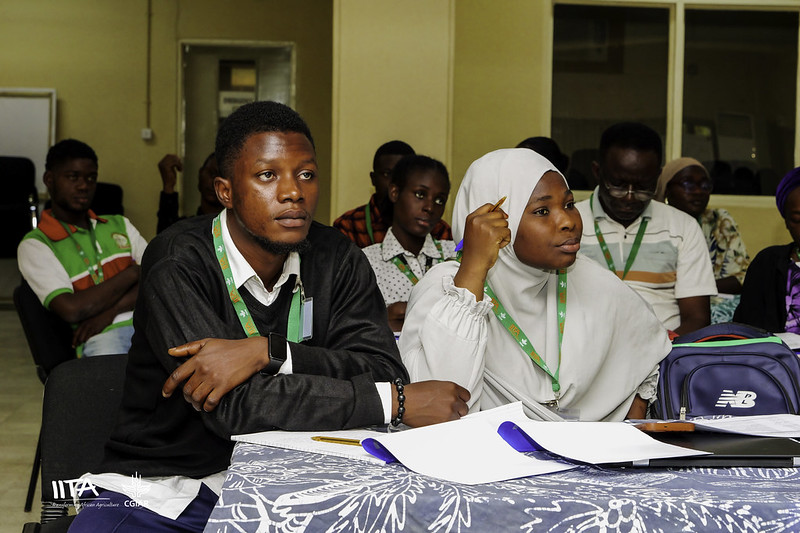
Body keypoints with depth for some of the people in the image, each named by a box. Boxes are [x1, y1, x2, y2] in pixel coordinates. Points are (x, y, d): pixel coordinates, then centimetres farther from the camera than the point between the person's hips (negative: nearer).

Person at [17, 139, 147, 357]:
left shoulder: (120, 225, 26)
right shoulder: (35, 245, 9)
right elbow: (71, 309, -7)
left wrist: (111, 310, -6)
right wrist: (133, 272, 3)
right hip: (104, 337, -4)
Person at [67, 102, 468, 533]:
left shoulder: (338, 261, 1)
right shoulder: (178, 265, -15)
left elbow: (383, 370, -10)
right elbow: (236, 405, -25)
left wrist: (268, 352, -25)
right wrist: (399, 401, -23)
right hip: (164, 490, -4)